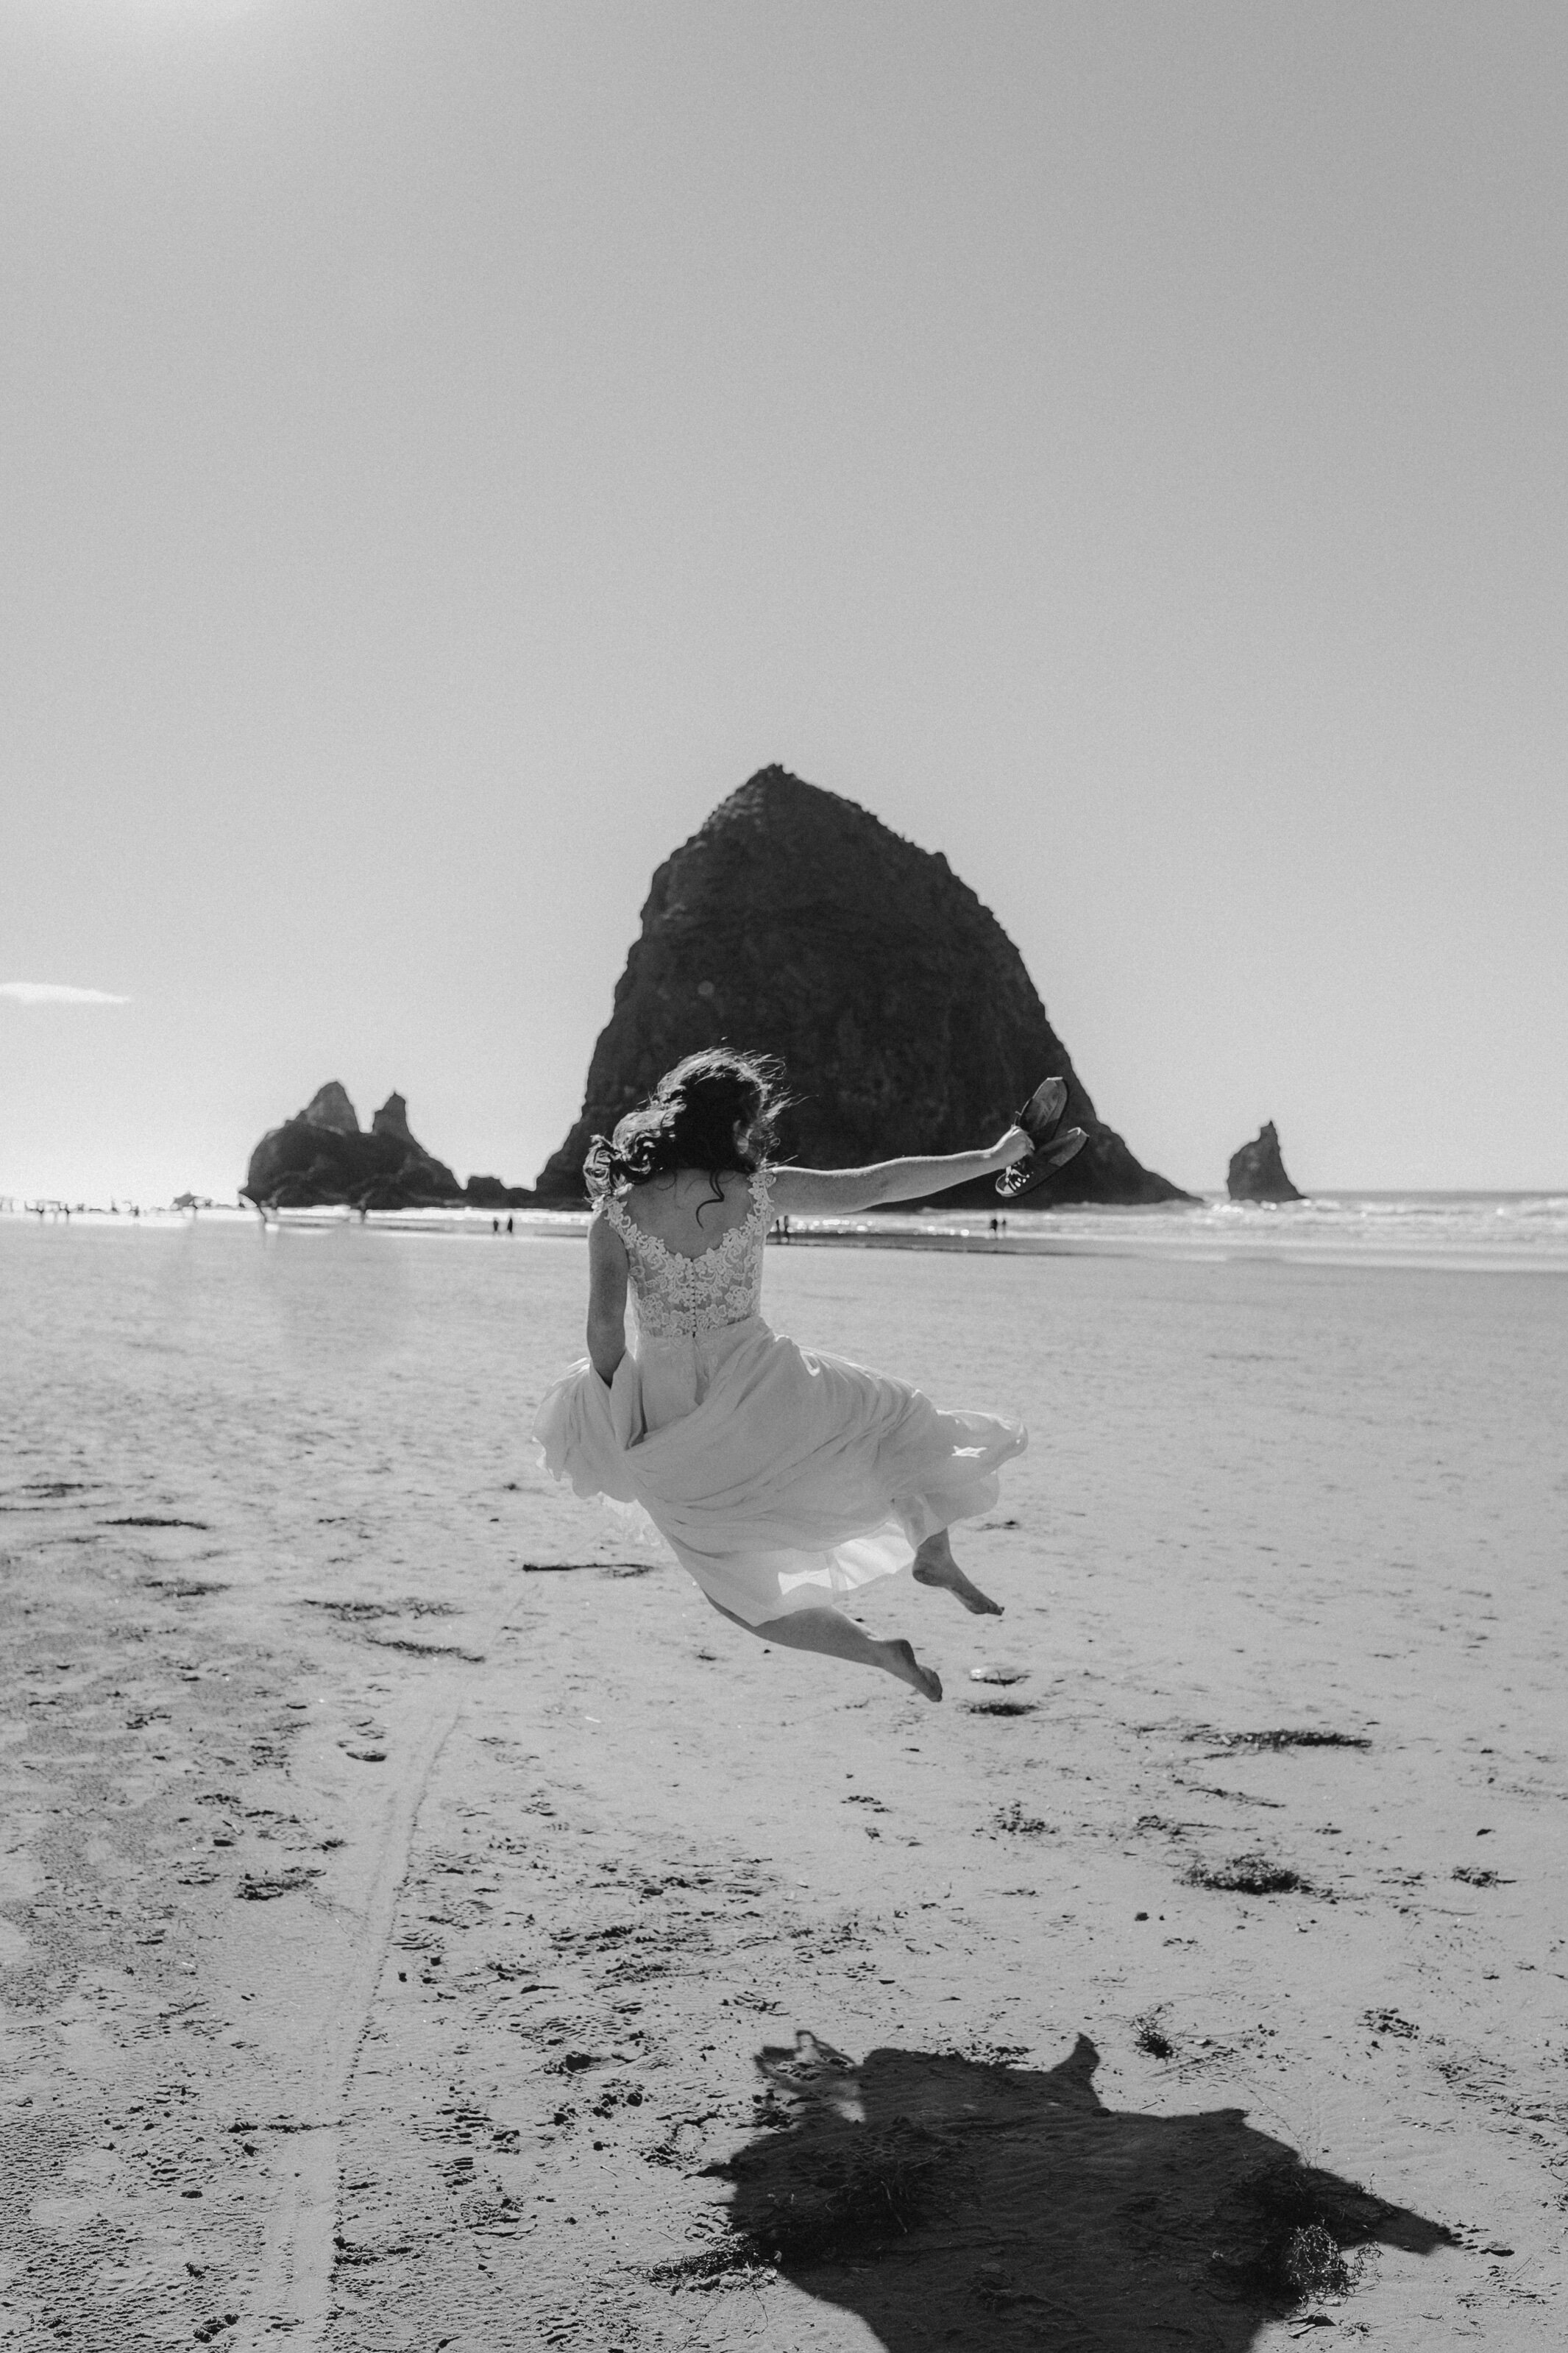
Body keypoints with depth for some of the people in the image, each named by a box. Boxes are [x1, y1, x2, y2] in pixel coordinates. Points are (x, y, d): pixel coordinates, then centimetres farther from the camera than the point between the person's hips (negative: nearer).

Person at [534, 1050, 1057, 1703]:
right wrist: (989, 1159, 11)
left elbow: (604, 1326, -9)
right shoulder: (756, 1190, -5)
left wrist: (619, 1409, 9)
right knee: (908, 1425, 25)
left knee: (735, 1586, 16)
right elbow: (873, 1186, 1)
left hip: (667, 1411, 1)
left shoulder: (616, 1212, -4)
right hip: (757, 1388, -1)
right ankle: (935, 1556, 32)